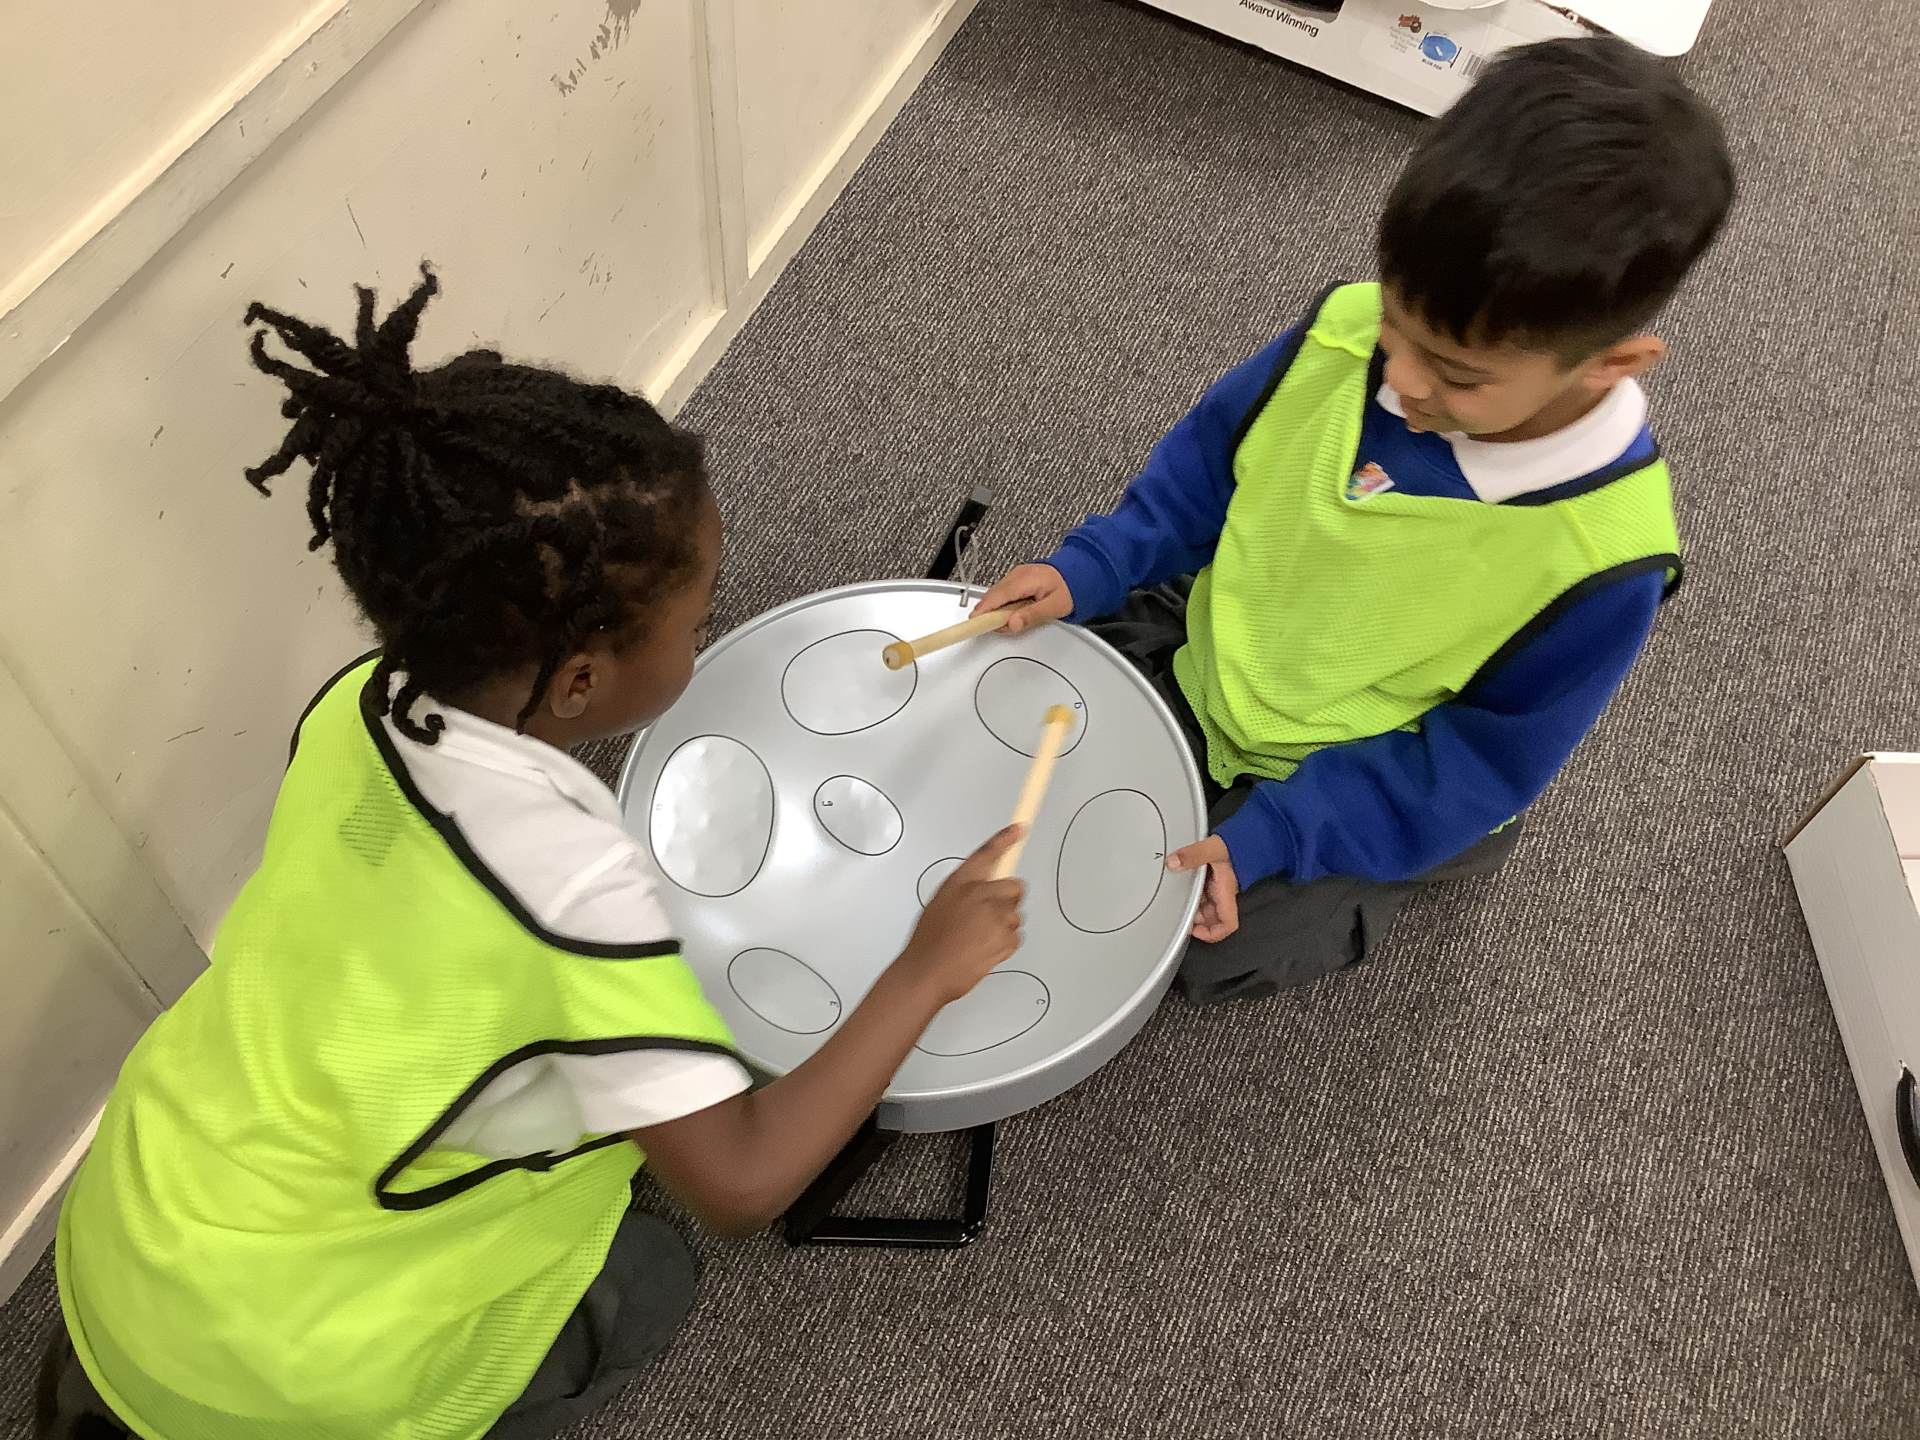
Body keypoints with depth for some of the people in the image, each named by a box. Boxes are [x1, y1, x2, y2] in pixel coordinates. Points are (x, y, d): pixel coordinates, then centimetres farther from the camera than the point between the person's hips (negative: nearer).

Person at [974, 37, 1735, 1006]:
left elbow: (1483, 756, -22)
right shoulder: (1352, 331, -23)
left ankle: (1431, 852, 17)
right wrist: (1092, 568, -16)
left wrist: (1271, 834, -29)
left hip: (1347, 784, -4)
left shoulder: (1603, 556, -33)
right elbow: (1210, 456, -4)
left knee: (1207, 954, -5)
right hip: (1200, 649, 5)